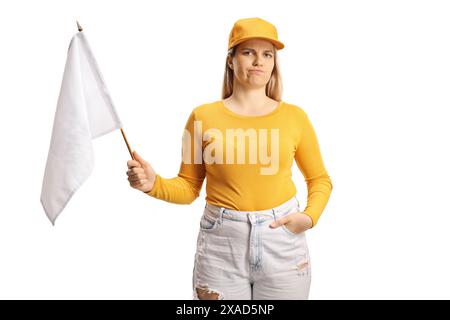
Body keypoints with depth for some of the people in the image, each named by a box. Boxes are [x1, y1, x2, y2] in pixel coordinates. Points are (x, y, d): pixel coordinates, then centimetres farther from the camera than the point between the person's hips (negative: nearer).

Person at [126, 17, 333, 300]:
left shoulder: (294, 116, 0)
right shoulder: (203, 116, -2)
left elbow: (320, 179, 11)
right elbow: (189, 187, 3)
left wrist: (310, 216, -5)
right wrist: (154, 184, -15)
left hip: (282, 240, 1)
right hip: (221, 244, -1)